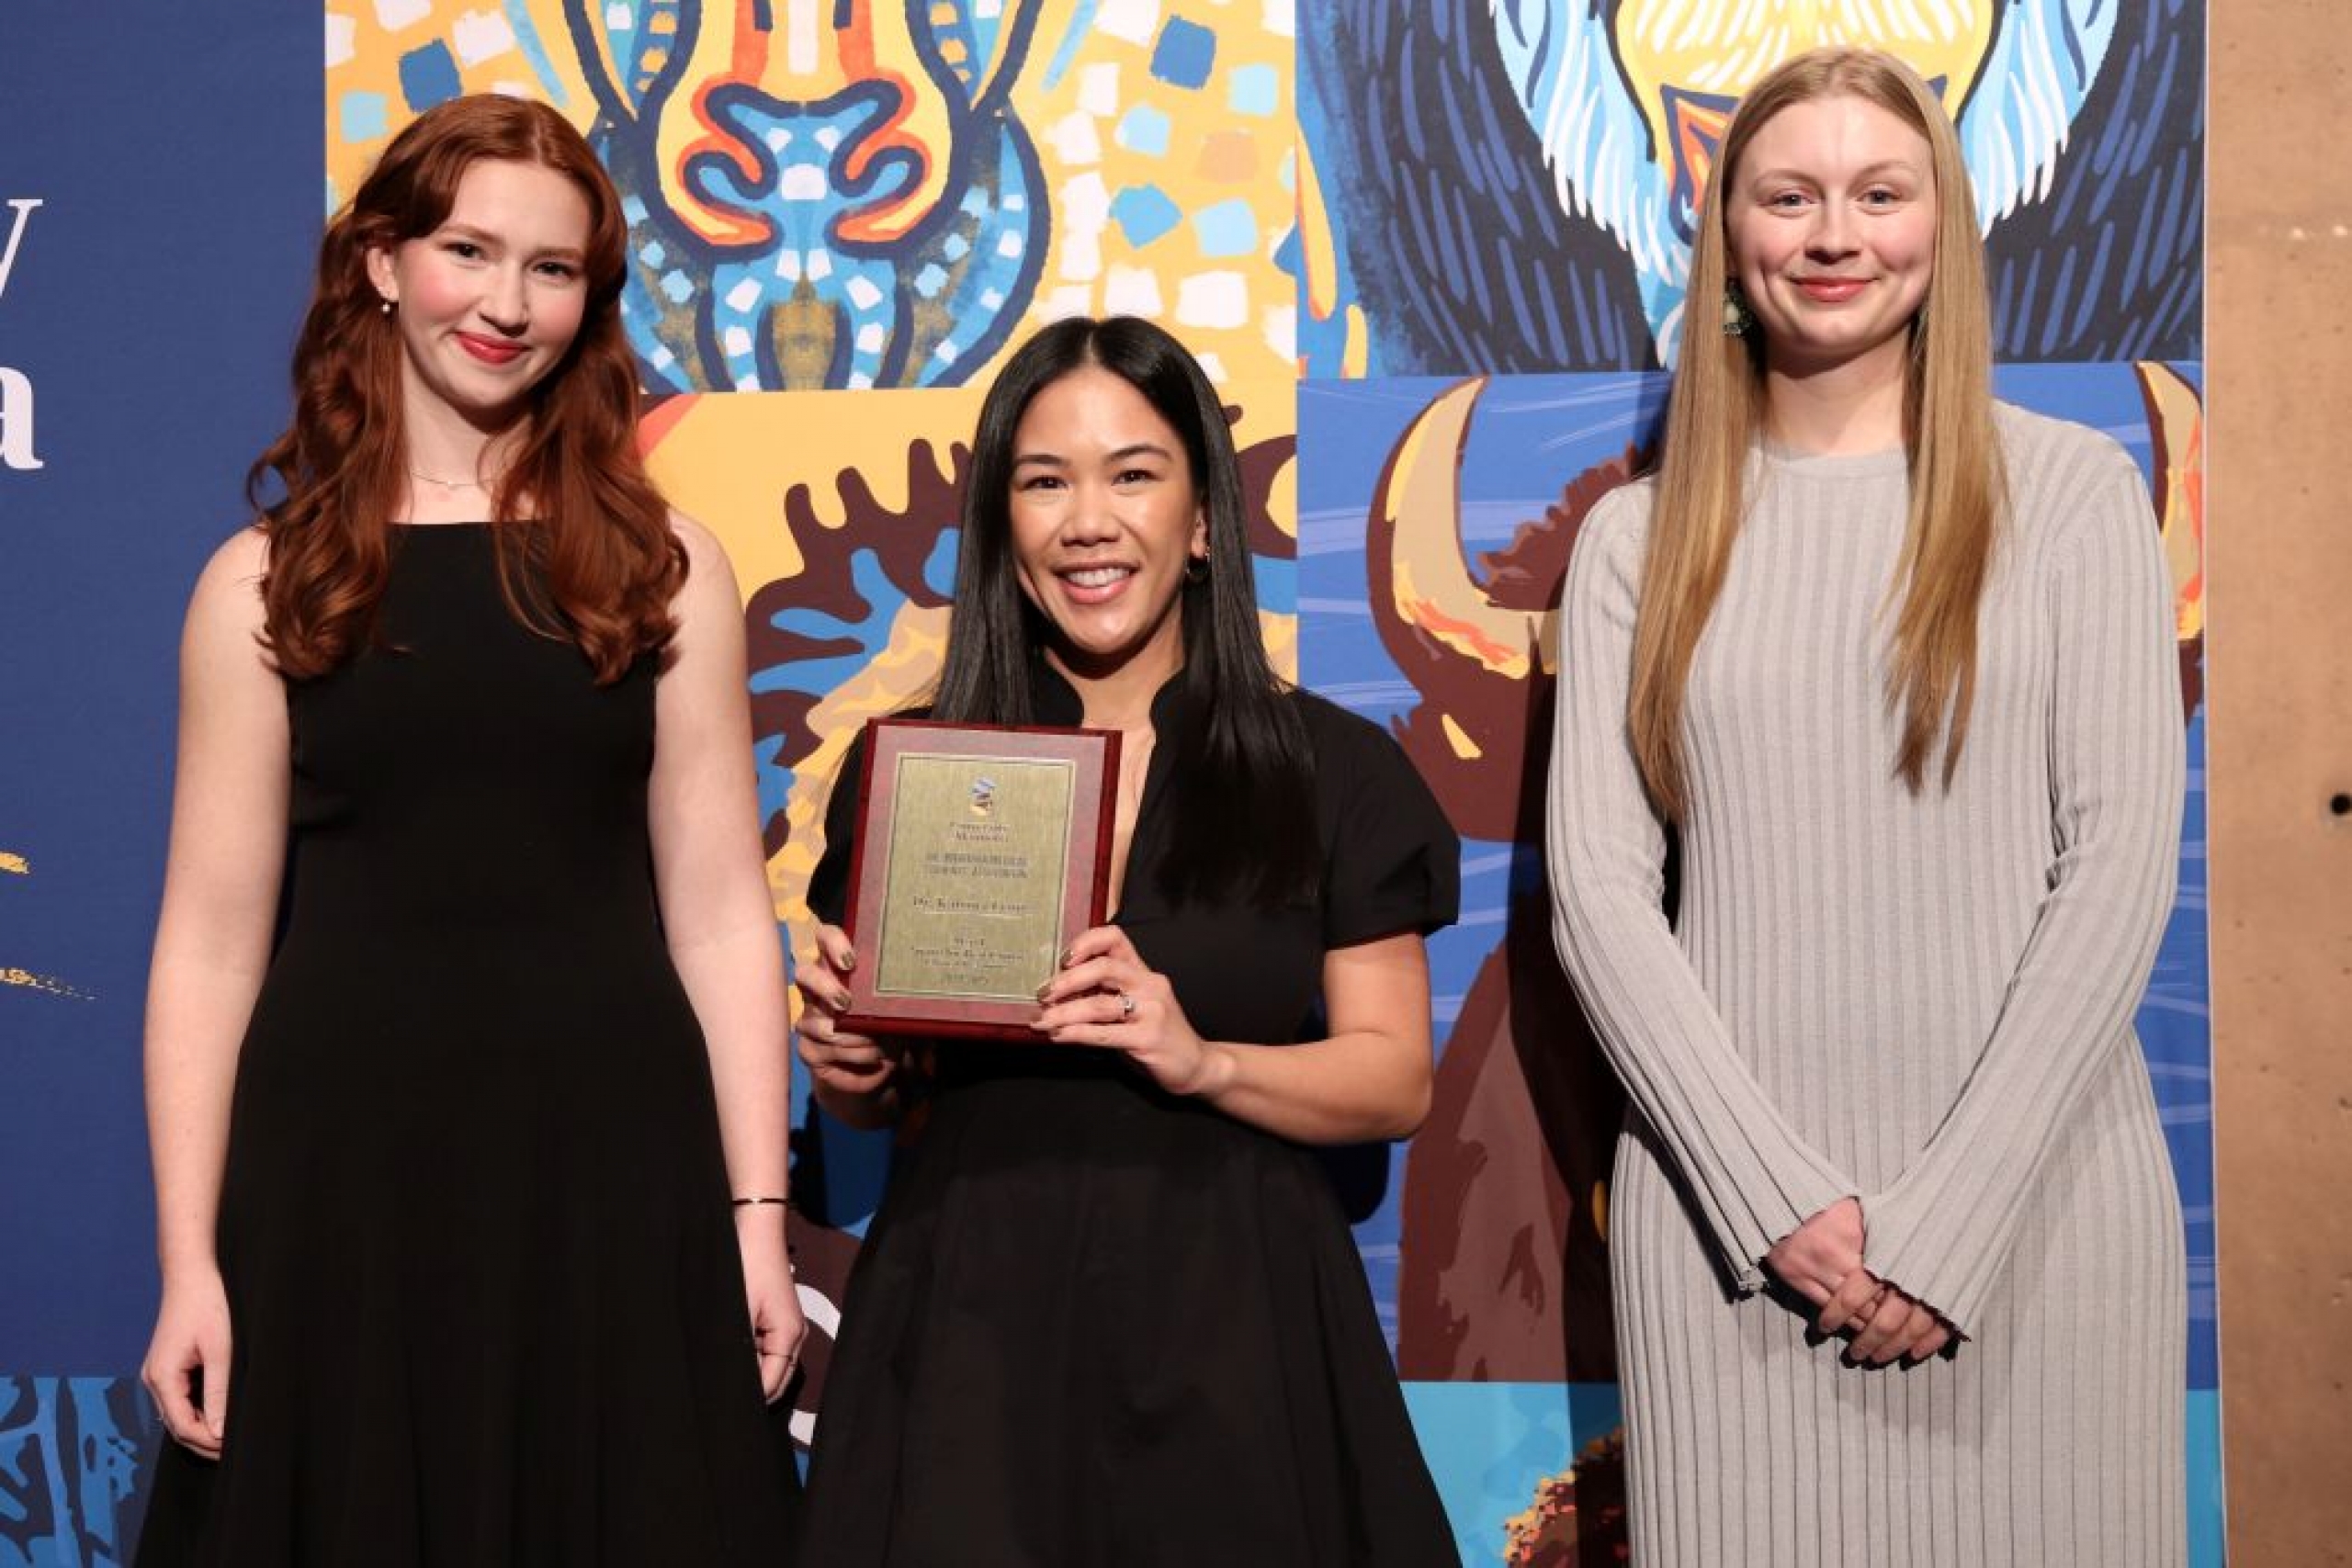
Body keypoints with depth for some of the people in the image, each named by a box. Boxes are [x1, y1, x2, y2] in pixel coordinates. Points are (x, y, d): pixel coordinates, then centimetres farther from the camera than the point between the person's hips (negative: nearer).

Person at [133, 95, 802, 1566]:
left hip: (614, 1163, 1)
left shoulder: (663, 565, 3)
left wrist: (759, 1213, -3)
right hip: (345, 1165, 0)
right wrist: (188, 1258, -4)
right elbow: (213, 938, 0)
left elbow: (718, 912, 2)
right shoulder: (269, 581, 2)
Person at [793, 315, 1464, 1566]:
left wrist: (1203, 1061, -17)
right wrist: (847, 1066, -9)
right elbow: (873, 1098, 13)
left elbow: (1397, 1080, -1)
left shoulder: (1334, 772, 2)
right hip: (972, 1331, 1)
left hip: (1230, 1328, 0)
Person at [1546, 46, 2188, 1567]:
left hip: (2036, 1184, -1)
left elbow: (2120, 863, -4)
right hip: (1730, 1197, 1)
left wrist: (1952, 1214, -10)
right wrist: (1780, 1194, -9)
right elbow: (1599, 887, 1)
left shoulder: (2073, 489, 3)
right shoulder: (1640, 537, 8)